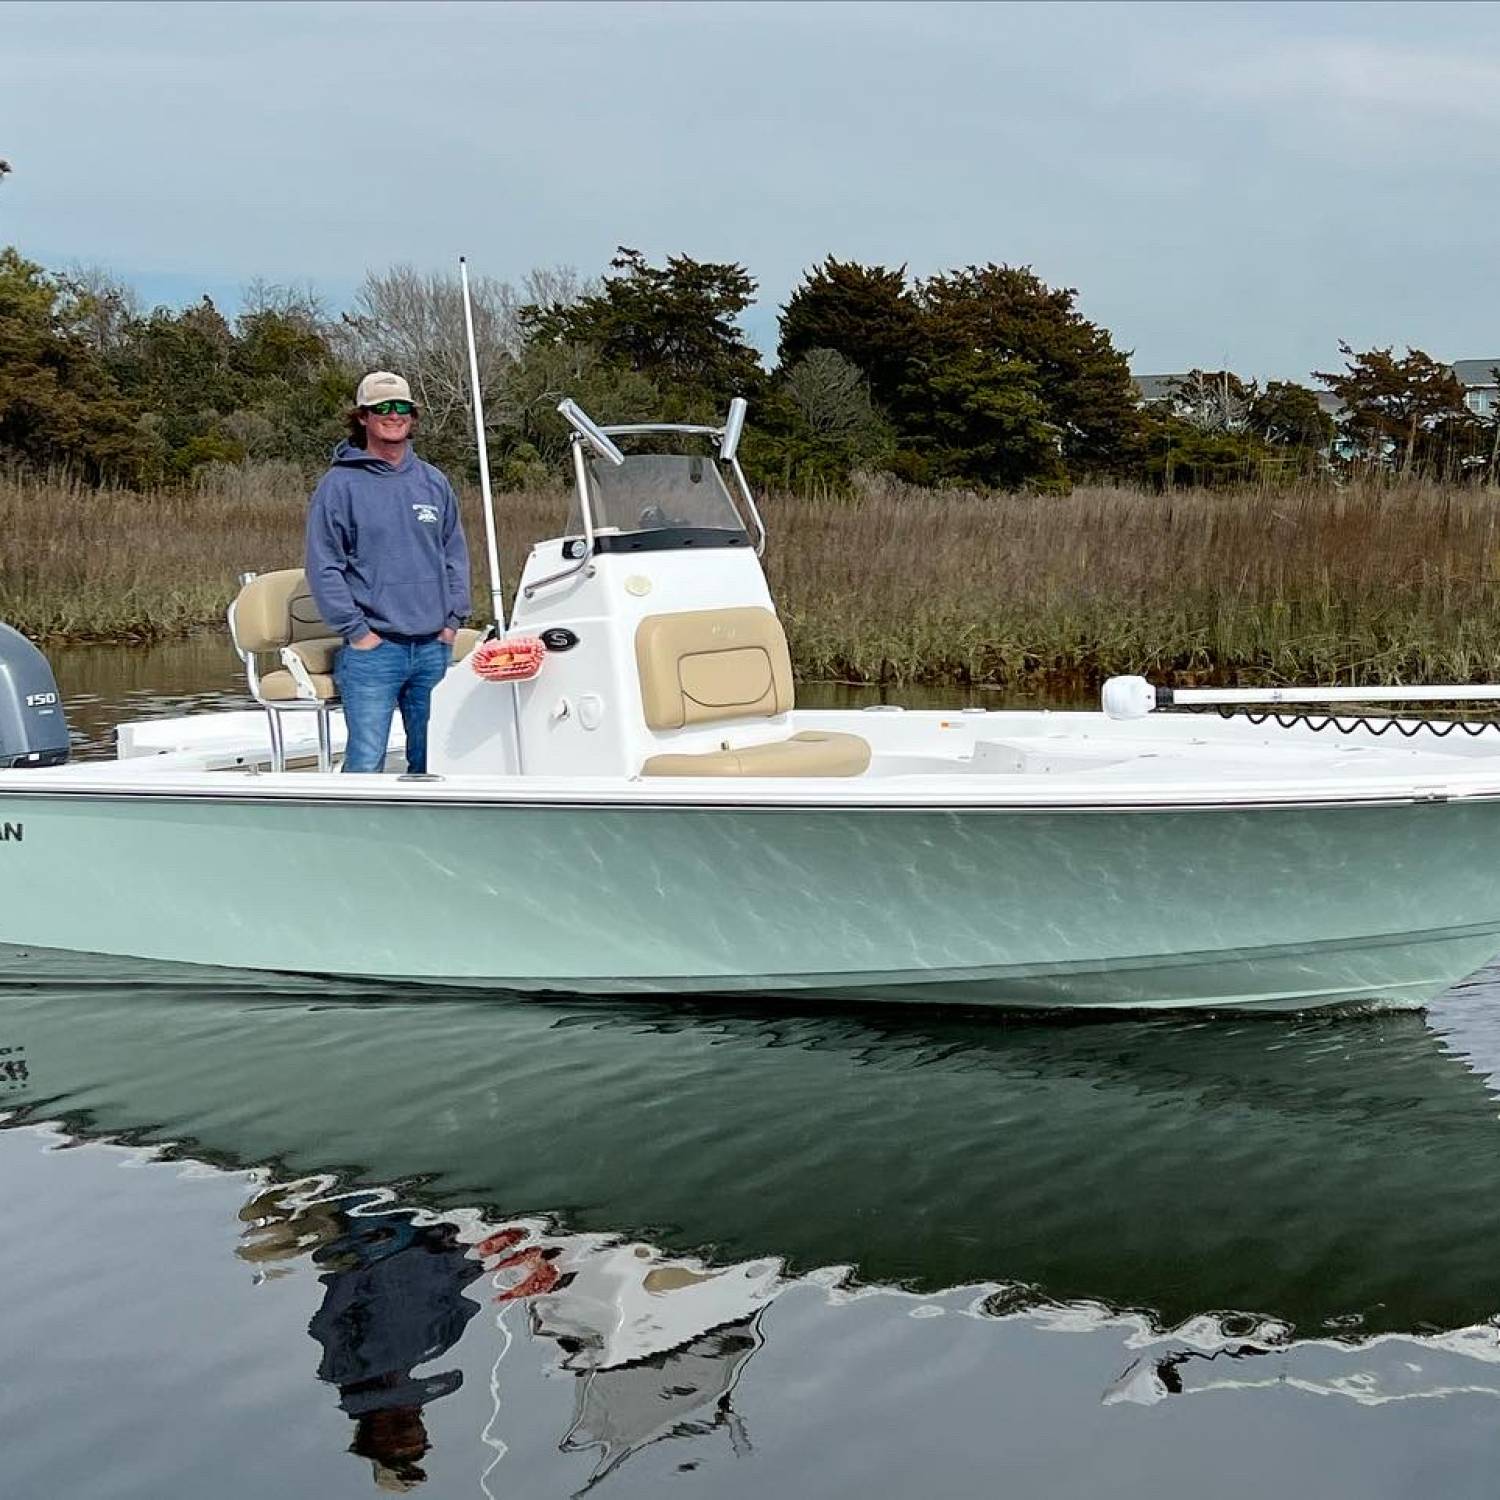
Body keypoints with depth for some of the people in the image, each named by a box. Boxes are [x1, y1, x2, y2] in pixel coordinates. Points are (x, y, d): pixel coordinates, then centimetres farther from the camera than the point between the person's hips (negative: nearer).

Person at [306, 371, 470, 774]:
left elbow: (455, 555, 17)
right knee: (366, 763, -8)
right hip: (372, 650, -5)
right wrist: (356, 631, -10)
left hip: (434, 647, 5)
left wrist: (453, 620, 7)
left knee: (432, 761, 10)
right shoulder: (340, 485, -2)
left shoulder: (434, 482, 13)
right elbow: (322, 567, -5)